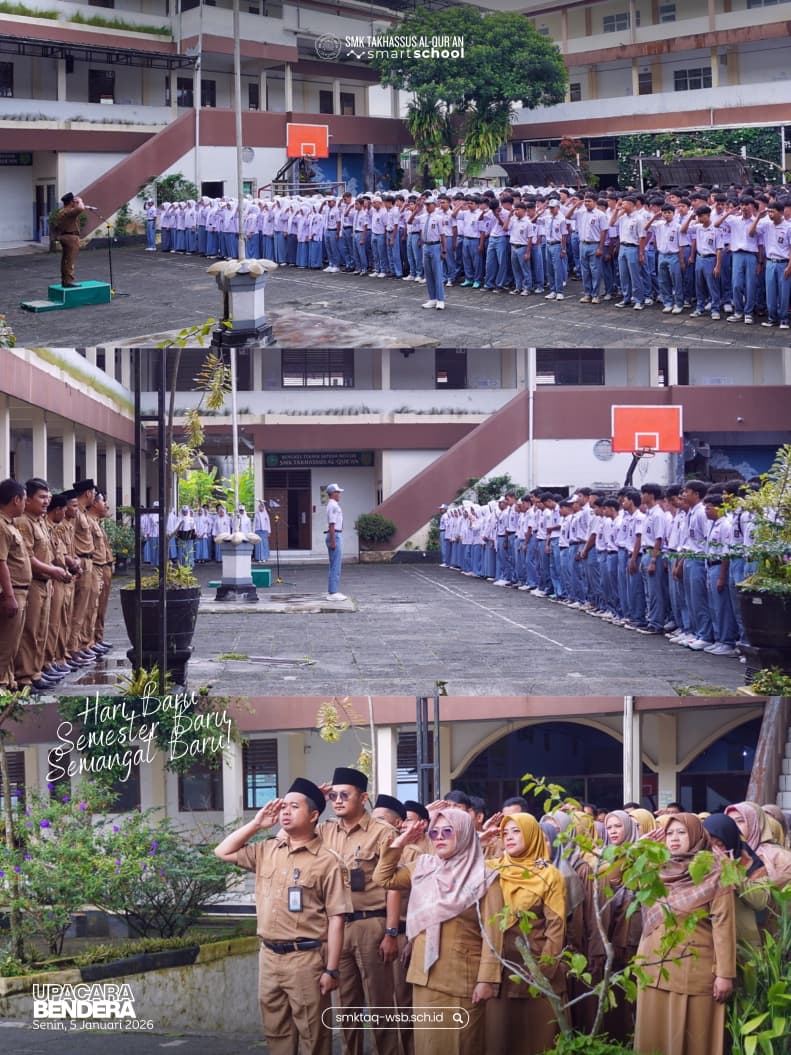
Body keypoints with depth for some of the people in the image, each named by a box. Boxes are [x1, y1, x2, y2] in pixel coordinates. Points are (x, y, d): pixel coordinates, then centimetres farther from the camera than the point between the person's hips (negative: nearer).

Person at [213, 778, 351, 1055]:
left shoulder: (326, 861, -8)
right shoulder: (267, 851, 10)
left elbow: (336, 919, -9)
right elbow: (223, 852, 16)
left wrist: (331, 970, -13)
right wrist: (256, 824, 7)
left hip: (306, 958, -6)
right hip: (269, 956, 6)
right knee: (276, 1032, 12)